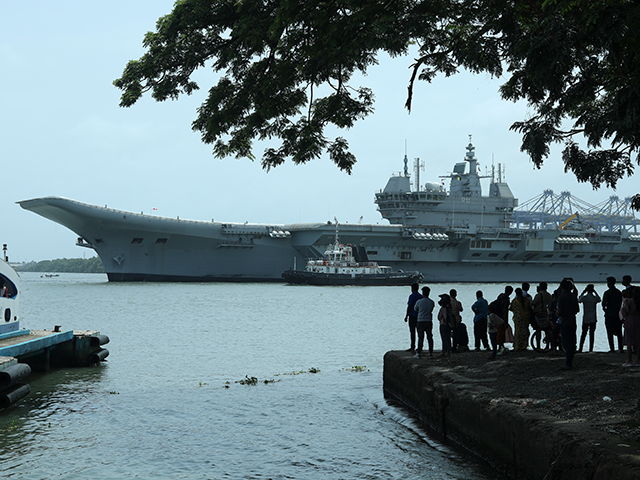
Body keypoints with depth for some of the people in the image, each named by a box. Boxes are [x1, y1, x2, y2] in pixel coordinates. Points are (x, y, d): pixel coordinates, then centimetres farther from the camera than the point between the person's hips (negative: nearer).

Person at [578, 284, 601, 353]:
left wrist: (584, 292, 11)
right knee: (592, 334, 4)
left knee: (584, 333, 8)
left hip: (585, 319, 0)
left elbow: (579, 300, 14)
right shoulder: (595, 298, -6)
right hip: (593, 319, 0)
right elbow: (599, 299, 18)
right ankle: (590, 349, 3)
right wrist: (595, 292, 14)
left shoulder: (584, 297, -8)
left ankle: (580, 348, 4)